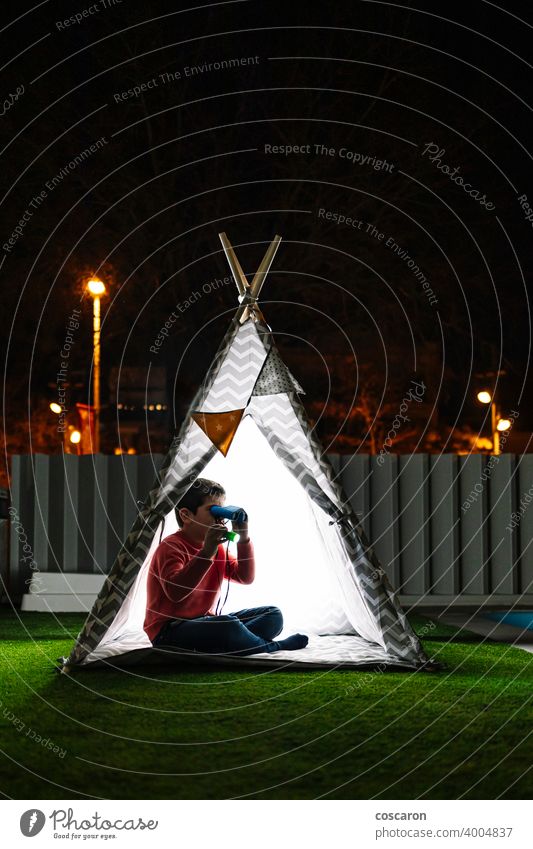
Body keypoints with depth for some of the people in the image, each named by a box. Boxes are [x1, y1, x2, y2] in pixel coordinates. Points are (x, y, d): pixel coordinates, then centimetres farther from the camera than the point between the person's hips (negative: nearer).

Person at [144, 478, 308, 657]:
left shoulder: (217, 549, 14)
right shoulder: (171, 547, -13)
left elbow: (246, 577, 9)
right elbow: (175, 592, -30)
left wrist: (244, 538, -4)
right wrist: (206, 553, -37)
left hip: (206, 622, 9)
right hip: (169, 633, -9)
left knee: (273, 615, 2)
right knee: (228, 625, -37)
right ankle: (274, 647, -7)